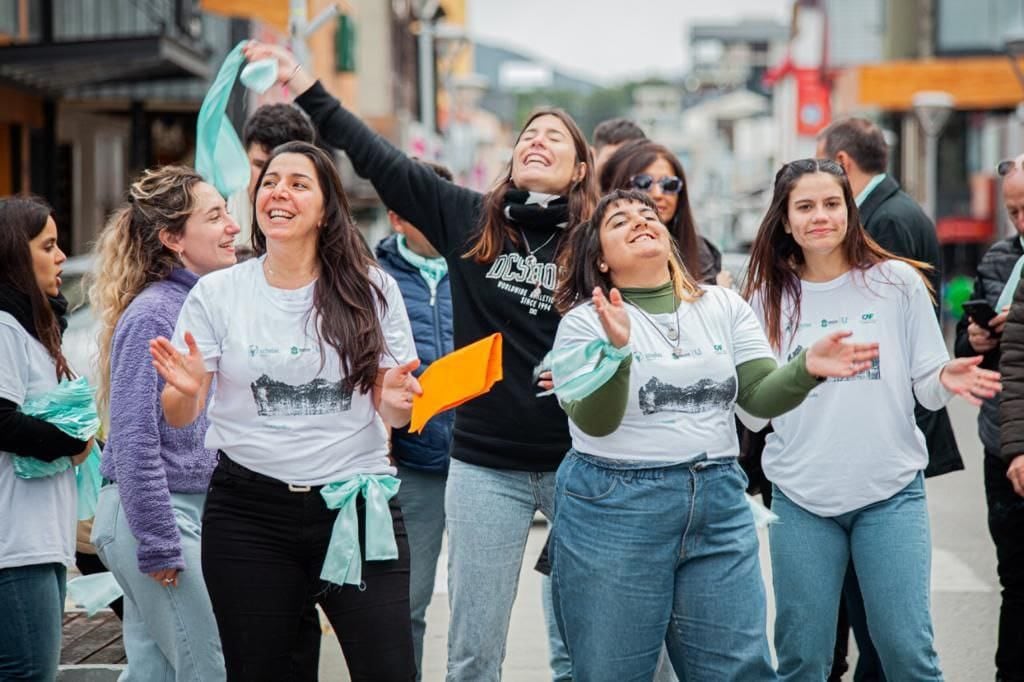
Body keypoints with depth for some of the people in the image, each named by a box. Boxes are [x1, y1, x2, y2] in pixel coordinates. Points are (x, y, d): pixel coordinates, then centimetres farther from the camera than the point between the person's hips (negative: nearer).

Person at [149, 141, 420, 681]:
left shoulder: (372, 290, 1)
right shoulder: (217, 293, 1)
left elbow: (394, 412, 7)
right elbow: (179, 418, 2)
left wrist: (397, 401, -16)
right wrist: (186, 389, -20)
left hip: (357, 509, 0)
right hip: (248, 514, 1)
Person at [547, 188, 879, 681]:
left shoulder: (724, 307, 7)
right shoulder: (585, 320, -3)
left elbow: (761, 397, 1)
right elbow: (594, 422, -14)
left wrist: (805, 370, -19)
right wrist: (617, 349, -31)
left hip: (718, 505, 3)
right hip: (612, 509, -3)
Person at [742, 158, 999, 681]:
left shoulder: (897, 282, 0)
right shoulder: (769, 298, 3)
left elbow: (927, 386, 3)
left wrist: (946, 379, -19)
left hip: (891, 491, -1)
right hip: (800, 499, 1)